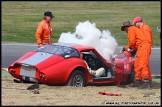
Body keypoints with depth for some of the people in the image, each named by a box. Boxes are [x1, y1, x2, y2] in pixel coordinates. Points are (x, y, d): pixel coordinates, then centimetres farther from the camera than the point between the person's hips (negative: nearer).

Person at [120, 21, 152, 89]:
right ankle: (138, 81, 20)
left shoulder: (131, 29, 0)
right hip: (141, 48, 11)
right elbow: (135, 42, 34)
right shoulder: (135, 29, 30)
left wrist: (129, 47, 11)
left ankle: (146, 83, -23)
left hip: (143, 47, -11)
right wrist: (125, 48, 38)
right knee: (137, 65, 15)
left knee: (142, 65, -17)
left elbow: (132, 41, -9)